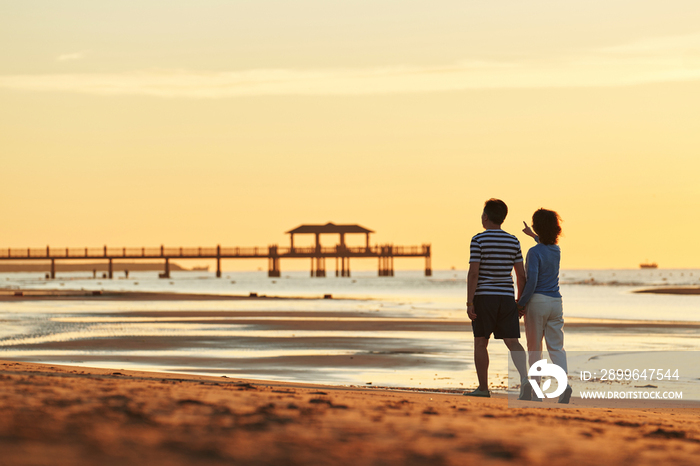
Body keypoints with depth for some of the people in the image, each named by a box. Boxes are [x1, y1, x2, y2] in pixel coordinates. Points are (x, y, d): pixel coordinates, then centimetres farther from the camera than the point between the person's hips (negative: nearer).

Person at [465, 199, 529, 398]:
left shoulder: (478, 240, -7)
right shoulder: (513, 241, 7)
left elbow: (473, 273, -13)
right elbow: (521, 274, 7)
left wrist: (469, 303, -12)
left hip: (484, 297, -4)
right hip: (507, 297, 4)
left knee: (480, 342, 8)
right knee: (512, 342, 1)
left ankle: (483, 388, 10)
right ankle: (524, 377, -21)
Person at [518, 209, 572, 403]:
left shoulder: (535, 252, -12)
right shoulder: (556, 250, 9)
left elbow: (531, 282, -19)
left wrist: (521, 303, -8)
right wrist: (533, 235, 52)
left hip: (537, 301, -5)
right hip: (556, 302, 5)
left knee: (534, 347, 5)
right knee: (556, 347, 3)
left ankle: (534, 389, 7)